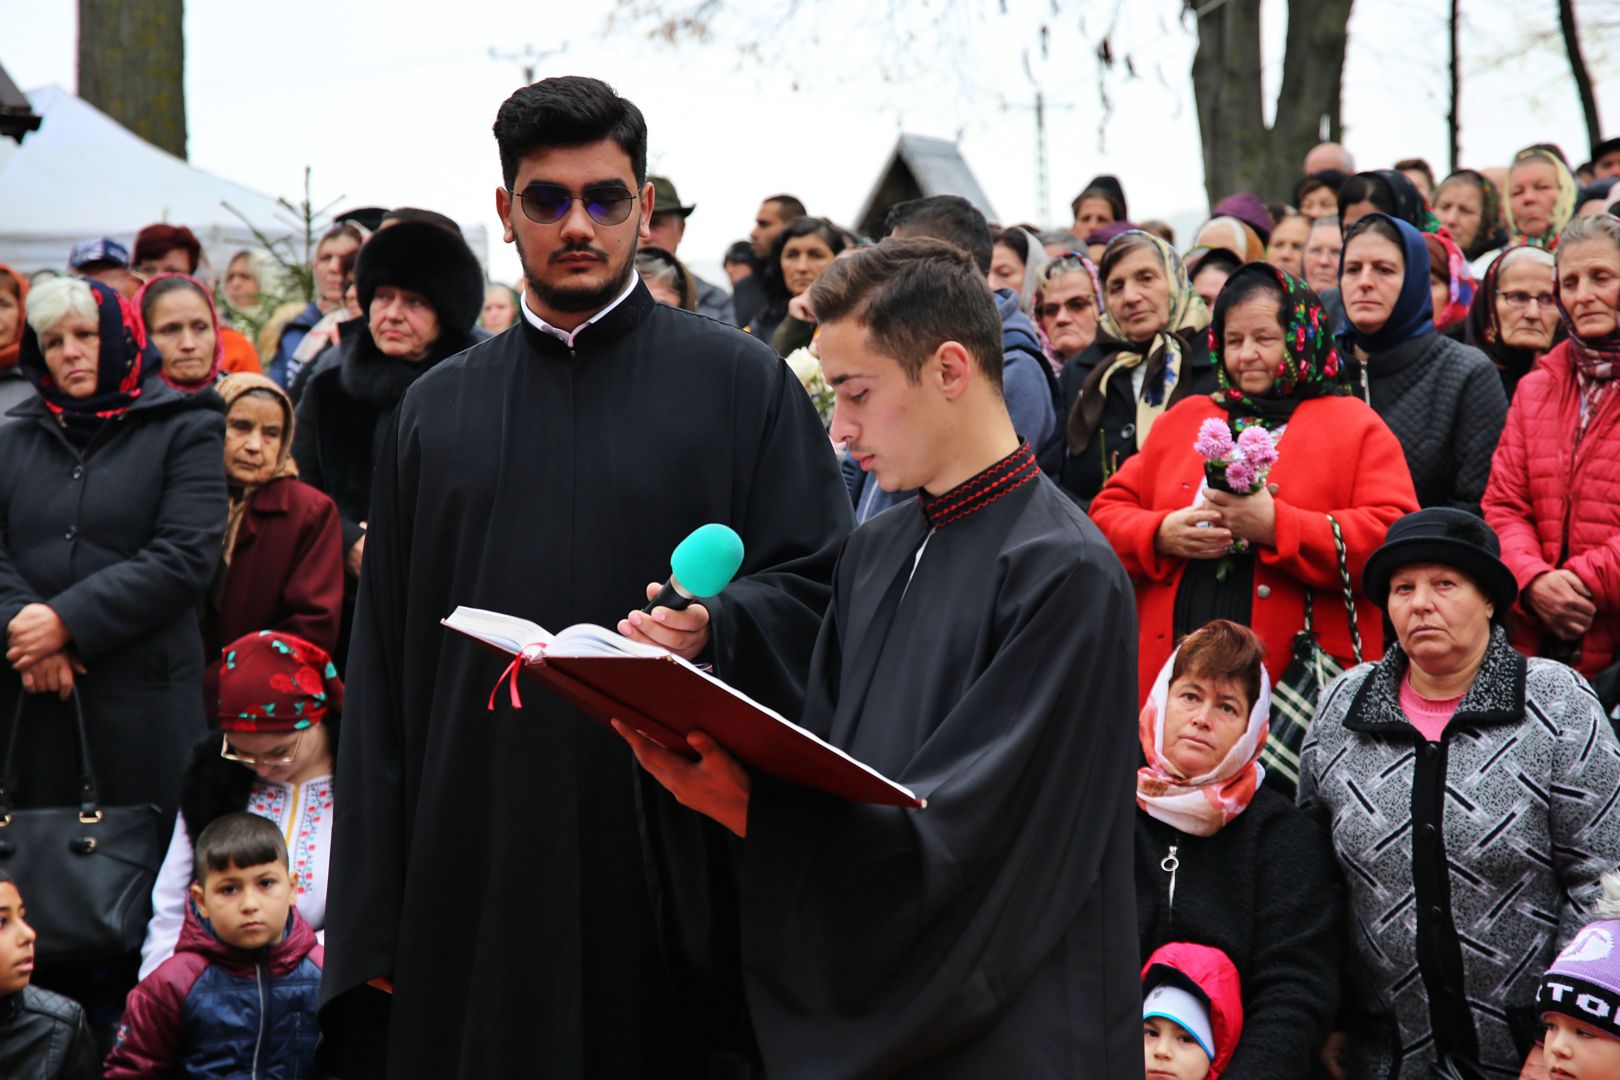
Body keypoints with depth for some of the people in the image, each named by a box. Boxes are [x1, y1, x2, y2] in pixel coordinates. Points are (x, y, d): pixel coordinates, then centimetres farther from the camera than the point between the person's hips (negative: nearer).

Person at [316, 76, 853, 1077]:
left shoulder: (740, 382, 6)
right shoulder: (438, 410, 14)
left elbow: (818, 582, 0)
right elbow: (385, 667, 12)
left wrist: (715, 629, -23)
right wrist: (373, 918, 6)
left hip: (675, 866, -2)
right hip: (478, 869, 3)